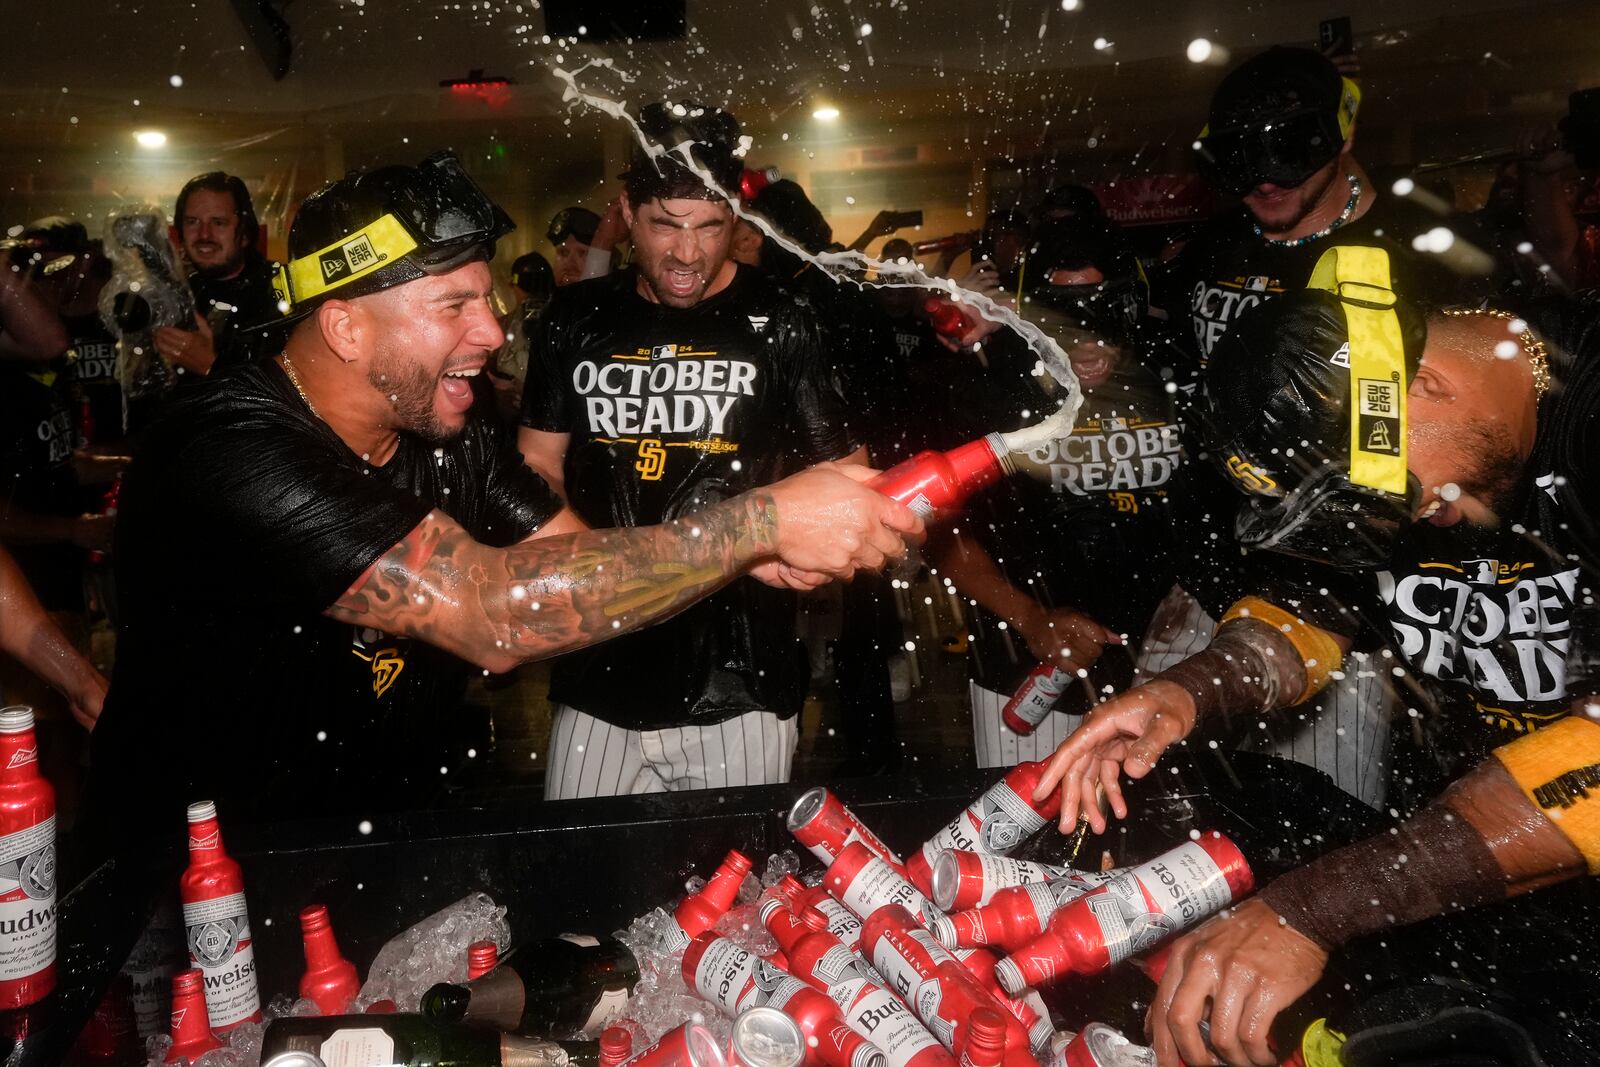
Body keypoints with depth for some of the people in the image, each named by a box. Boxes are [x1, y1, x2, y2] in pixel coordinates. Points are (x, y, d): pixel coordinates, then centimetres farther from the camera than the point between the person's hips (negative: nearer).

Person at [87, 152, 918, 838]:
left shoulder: (453, 437, 0)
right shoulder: (234, 451, -26)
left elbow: (588, 575, -2)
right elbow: (494, 613, -34)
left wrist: (757, 547, -18)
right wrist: (760, 520, -31)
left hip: (402, 829, 6)